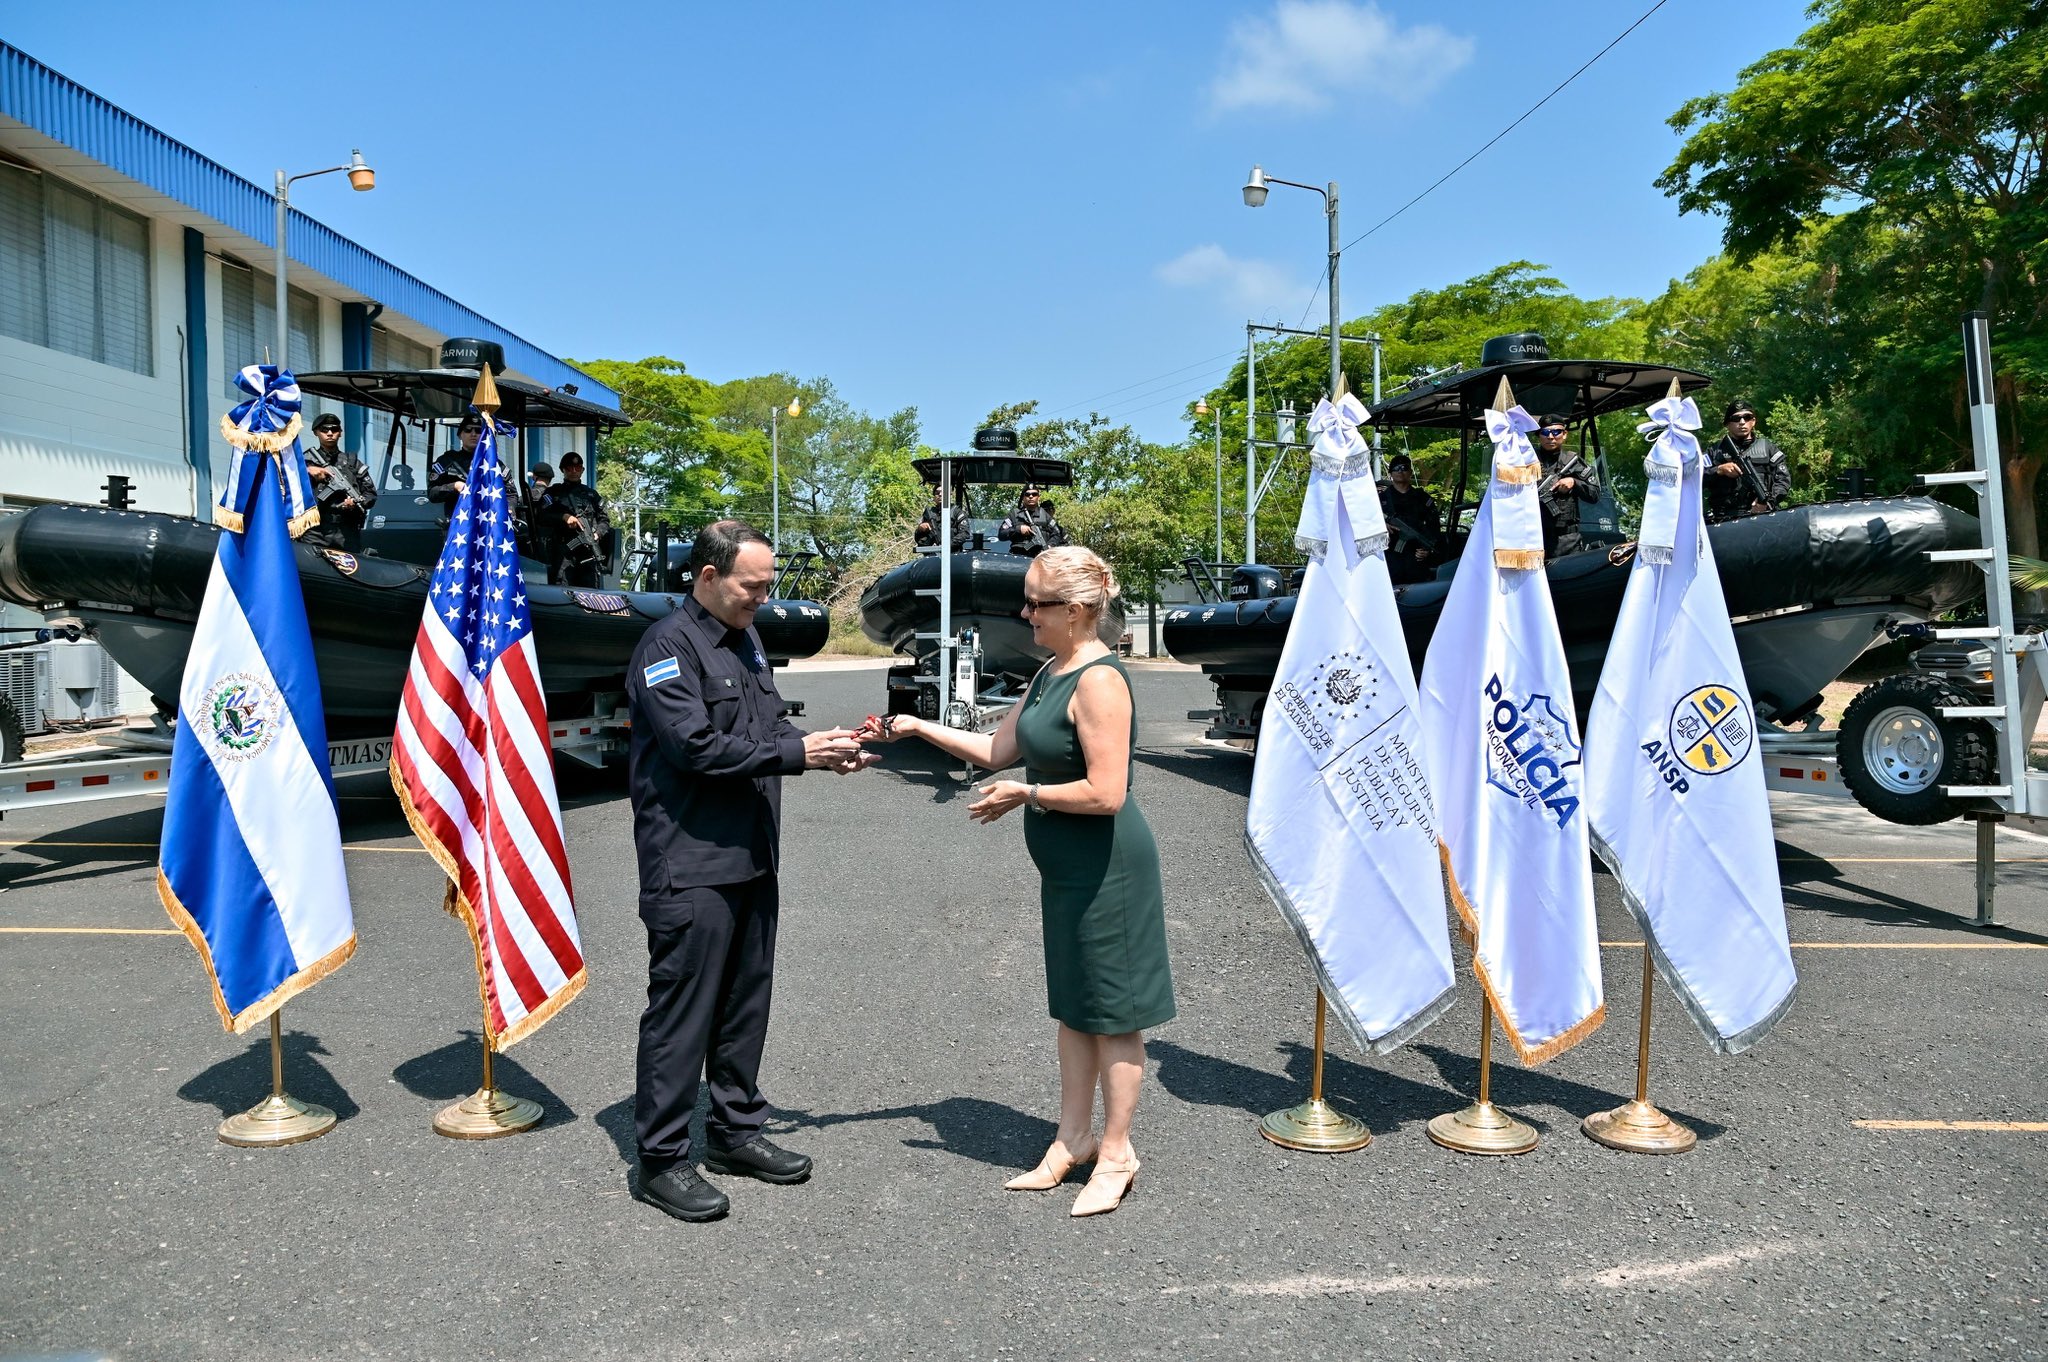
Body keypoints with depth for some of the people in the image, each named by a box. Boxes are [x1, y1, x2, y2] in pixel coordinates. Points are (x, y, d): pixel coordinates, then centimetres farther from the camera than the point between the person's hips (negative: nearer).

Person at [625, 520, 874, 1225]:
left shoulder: (746, 641, 16)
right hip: (691, 868, -9)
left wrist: (824, 746, 0)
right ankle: (661, 1159, 10)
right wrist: (799, 752, -19)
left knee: (745, 1003, 16)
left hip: (752, 860, 9)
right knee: (681, 1011, -1)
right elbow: (698, 747, -21)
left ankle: (735, 1131, 30)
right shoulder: (668, 648, -12)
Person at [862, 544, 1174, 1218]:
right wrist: (916, 728, 11)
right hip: (1066, 870, 10)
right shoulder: (1050, 673, 10)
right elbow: (997, 749, 17)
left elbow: (1106, 793, -26)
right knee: (1073, 1005, 17)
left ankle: (1116, 1152, 18)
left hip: (1106, 869, -10)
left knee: (1112, 1011, 4)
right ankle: (1073, 1138, 30)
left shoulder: (1098, 680, -21)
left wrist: (1024, 795, -15)